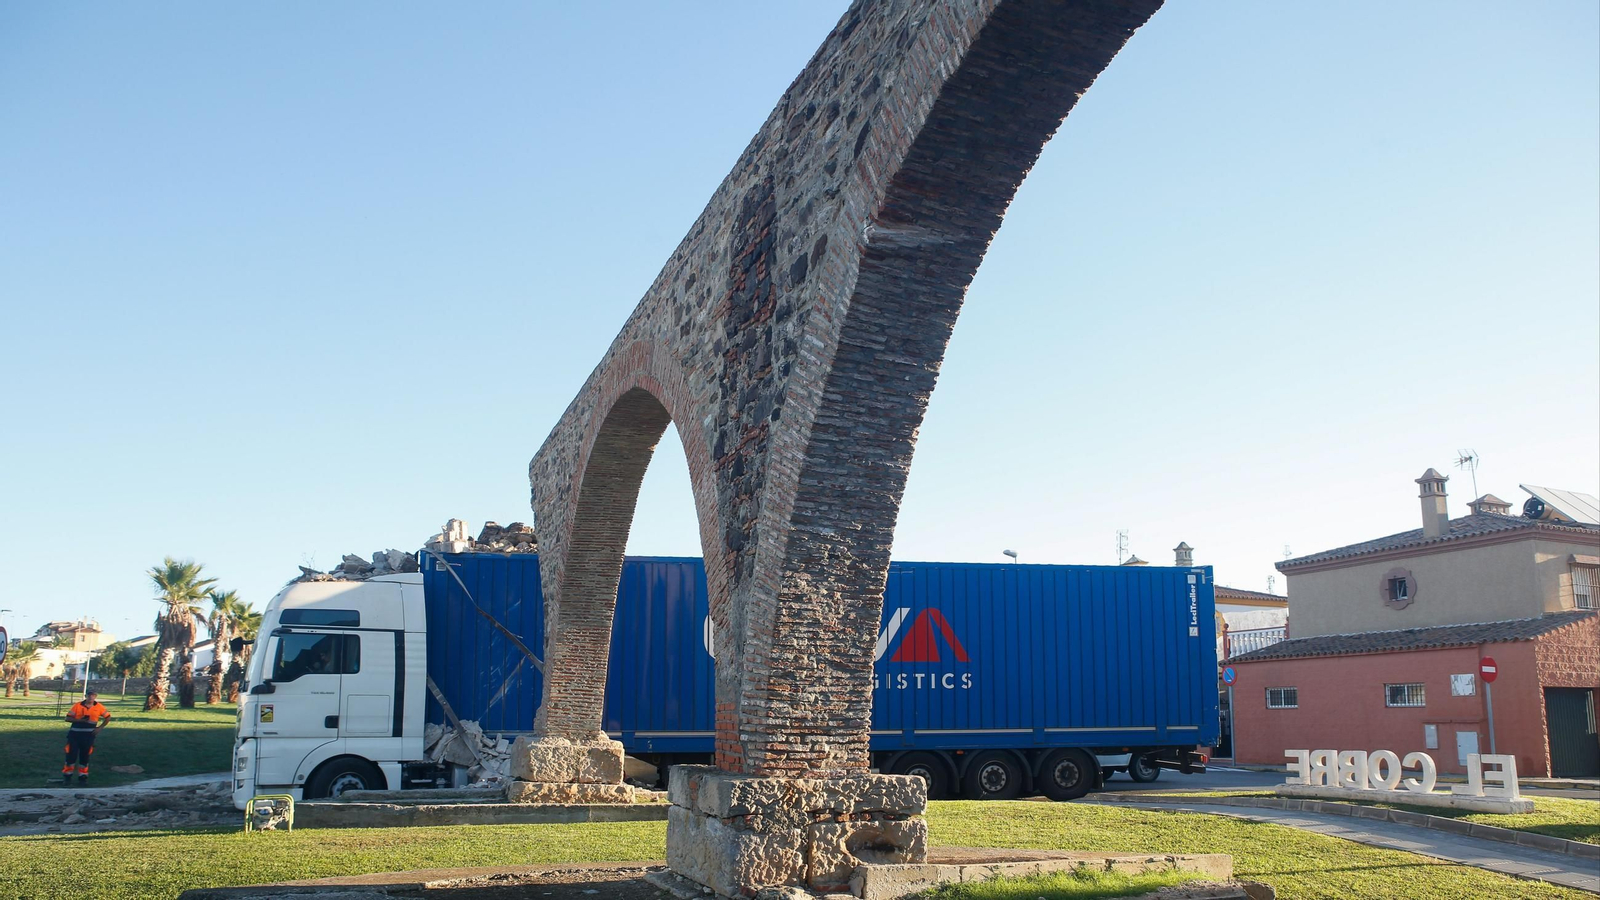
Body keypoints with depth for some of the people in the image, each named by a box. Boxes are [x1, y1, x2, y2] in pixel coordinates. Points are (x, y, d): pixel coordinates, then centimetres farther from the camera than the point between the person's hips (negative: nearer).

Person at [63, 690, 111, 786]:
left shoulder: (99, 707, 1)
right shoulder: (77, 705, -3)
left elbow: (108, 717, 10)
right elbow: (68, 718, -4)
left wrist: (99, 728, 0)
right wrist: (80, 720, -19)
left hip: (89, 735, 1)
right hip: (75, 734, -1)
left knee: (85, 756, 7)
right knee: (71, 754, -1)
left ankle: (83, 776, 17)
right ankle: (67, 776, 12)